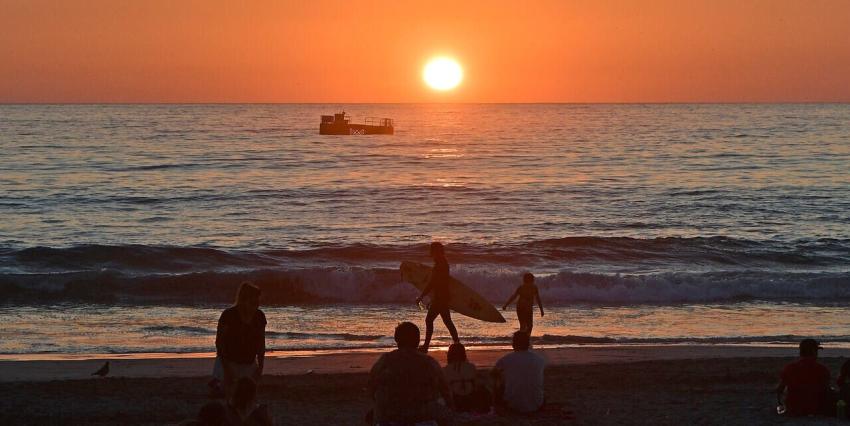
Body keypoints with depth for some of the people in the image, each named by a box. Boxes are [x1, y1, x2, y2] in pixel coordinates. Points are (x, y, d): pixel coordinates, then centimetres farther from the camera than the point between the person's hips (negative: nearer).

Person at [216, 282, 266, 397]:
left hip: (250, 365, 4)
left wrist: (260, 367, 6)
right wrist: (226, 369, -10)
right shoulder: (228, 315, -13)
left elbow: (261, 343, 11)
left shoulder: (259, 317, 0)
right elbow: (219, 342, -8)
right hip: (230, 364, -4)